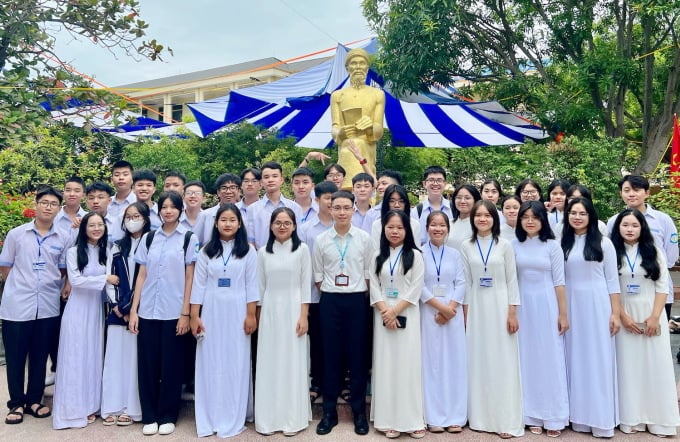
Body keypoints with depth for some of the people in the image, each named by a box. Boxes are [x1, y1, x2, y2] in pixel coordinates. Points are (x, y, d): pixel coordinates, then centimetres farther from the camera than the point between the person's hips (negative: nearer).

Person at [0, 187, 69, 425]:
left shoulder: (63, 239, 1)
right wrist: (21, 286, 6)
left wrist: (51, 287, 3)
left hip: (48, 307, 1)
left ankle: (34, 400, 27)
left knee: (40, 356, 12)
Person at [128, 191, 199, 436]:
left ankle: (167, 416, 19)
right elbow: (142, 276, 7)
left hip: (173, 312, -3)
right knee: (147, 364, 7)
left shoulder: (189, 239, 0)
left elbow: (190, 278, -2)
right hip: (147, 311, 3)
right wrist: (133, 309, 1)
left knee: (170, 365, 5)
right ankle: (150, 416, 20)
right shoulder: (148, 238, 8)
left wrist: (185, 313, -7)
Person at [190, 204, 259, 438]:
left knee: (236, 363, 3)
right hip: (211, 312, 2)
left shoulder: (248, 251, 1)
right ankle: (209, 419, 16)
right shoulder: (206, 251, 5)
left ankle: (233, 420, 13)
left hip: (237, 311, -1)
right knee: (210, 363, 5)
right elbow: (198, 284, 3)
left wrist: (251, 315, -6)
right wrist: (194, 316, -2)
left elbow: (251, 285, -1)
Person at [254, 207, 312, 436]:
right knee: (269, 363, 6)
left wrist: (303, 316, -9)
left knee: (292, 362, 2)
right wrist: (257, 316, 6)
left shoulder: (302, 249, -1)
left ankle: (292, 418, 13)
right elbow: (260, 287, 9)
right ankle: (268, 418, 17)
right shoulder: (263, 252, 6)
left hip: (293, 310, -2)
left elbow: (306, 285, -3)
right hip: (269, 311, 2)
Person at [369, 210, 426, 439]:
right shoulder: (377, 257, 10)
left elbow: (416, 289, -5)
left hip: (407, 316, -2)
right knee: (385, 365, 3)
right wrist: (385, 312, -10)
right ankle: (388, 419, 9)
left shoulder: (415, 255, 1)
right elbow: (374, 288, 4)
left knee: (407, 364, -2)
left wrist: (395, 311, -12)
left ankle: (412, 419, 6)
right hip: (383, 316, 3)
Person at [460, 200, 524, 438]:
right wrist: (466, 314, 2)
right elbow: (466, 282, 5)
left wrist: (513, 313, -7)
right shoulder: (466, 246, 4)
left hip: (500, 306, -2)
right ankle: (481, 417, 16)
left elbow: (512, 281, -1)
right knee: (478, 362, 6)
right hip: (476, 308, 2)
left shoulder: (504, 245, 0)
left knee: (503, 362, 0)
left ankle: (506, 420, 8)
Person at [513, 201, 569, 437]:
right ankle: (533, 416, 16)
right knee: (528, 360, 7)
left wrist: (563, 314, -4)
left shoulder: (552, 245, -1)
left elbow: (559, 282, -2)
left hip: (547, 305, -2)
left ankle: (554, 417, 13)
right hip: (523, 306, 2)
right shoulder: (514, 245, 4)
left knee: (550, 359, 2)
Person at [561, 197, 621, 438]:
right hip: (571, 306, 3)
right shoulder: (562, 244, 7)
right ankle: (579, 416, 16)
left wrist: (616, 313, -5)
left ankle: (601, 419, 10)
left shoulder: (603, 243, 1)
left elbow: (612, 280, 0)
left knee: (598, 358, 1)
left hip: (597, 304, -2)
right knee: (575, 358, 6)